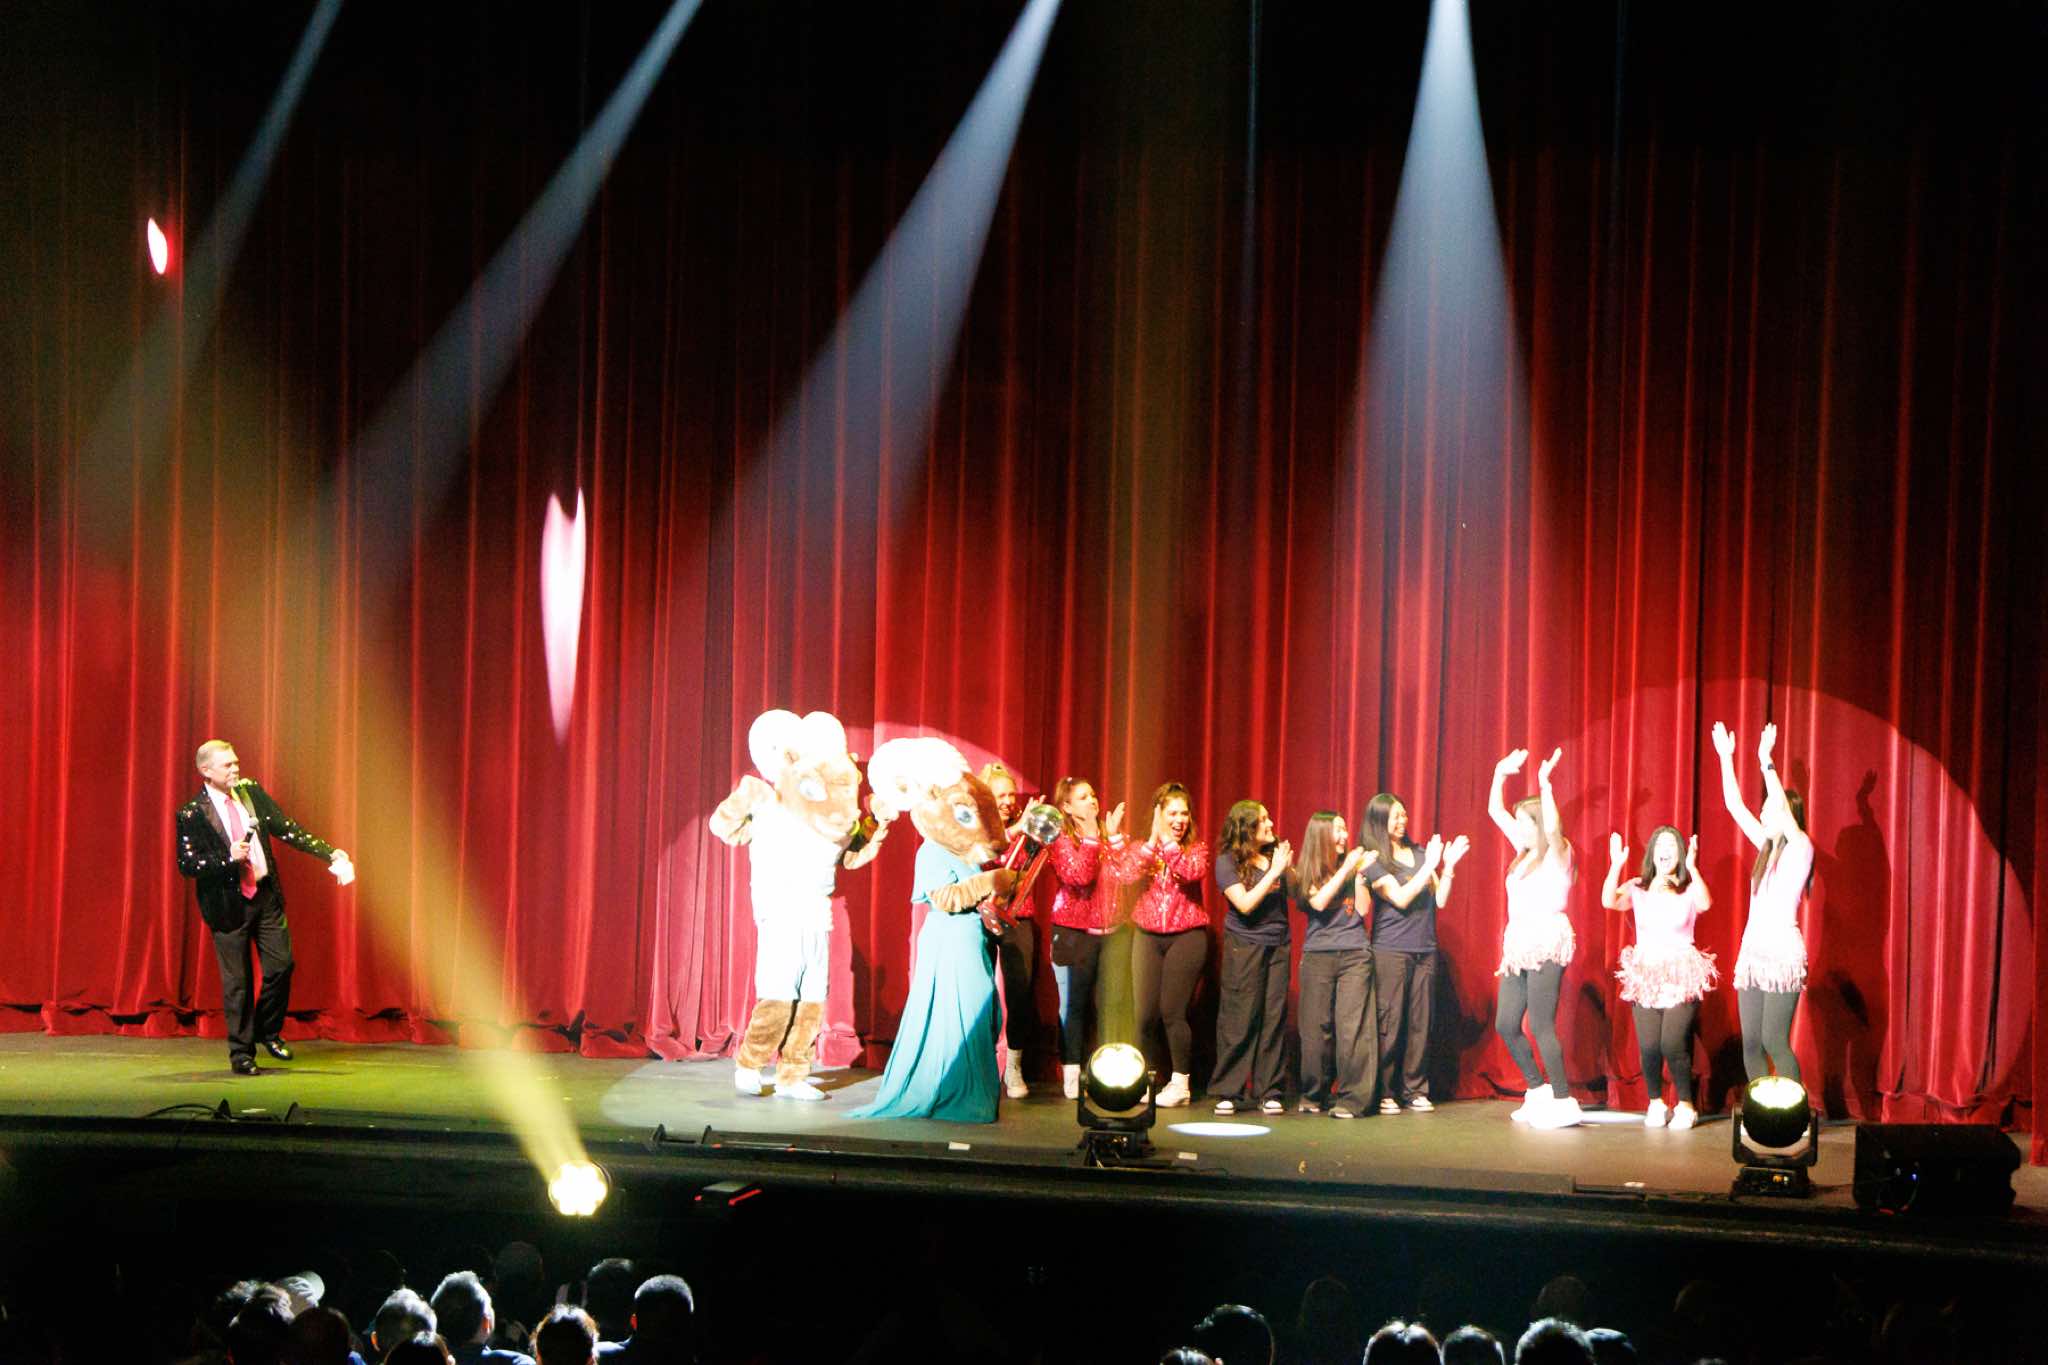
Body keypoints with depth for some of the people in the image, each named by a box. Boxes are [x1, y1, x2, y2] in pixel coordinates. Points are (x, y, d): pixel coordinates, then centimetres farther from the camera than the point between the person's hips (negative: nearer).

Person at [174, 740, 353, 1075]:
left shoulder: (251, 792, 3)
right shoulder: (192, 814, -11)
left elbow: (286, 828, 6)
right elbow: (187, 865, -11)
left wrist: (329, 852, -1)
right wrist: (229, 859, -23)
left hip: (266, 894, 4)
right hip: (228, 904, -4)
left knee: (281, 965, 3)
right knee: (237, 980, 3)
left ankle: (268, 1031, 26)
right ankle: (241, 1052, 17)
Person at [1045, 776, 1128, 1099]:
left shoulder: (1105, 837, 11)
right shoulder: (1061, 840, -3)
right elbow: (1079, 875, -18)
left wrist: (1114, 836, -5)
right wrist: (1091, 838, -15)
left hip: (1106, 931, 4)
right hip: (1073, 932, -4)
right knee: (1074, 1005, -1)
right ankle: (1072, 1076, 3)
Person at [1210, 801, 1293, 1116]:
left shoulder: (1275, 853, 8)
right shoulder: (1227, 861, -5)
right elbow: (1245, 904, -16)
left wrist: (1288, 869, -6)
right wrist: (1274, 871, -15)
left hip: (1277, 945, 4)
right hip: (1244, 945, -4)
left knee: (1274, 1018, 2)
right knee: (1239, 1021, -3)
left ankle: (1269, 1092, 9)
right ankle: (1228, 1092, 4)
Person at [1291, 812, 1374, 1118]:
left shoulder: (1351, 867, 10)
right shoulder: (1307, 872, 5)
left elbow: (1362, 909, 2)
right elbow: (1319, 902, -13)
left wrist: (1360, 873, -2)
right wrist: (1346, 869, -9)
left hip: (1355, 954, 1)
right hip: (1317, 955, -1)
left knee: (1352, 1026, -8)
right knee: (1317, 1028, 0)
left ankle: (1352, 1098, -8)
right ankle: (1314, 1095, 14)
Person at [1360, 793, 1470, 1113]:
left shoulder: (1419, 852, 12)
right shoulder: (1373, 860, -3)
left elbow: (1440, 900, 11)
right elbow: (1401, 898, -14)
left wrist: (1448, 866, -2)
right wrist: (1429, 865, -15)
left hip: (1425, 951, 5)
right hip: (1390, 951, -5)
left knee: (1420, 1023, 4)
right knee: (1389, 1024, -5)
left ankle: (1415, 1090, 10)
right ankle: (1385, 1093, -1)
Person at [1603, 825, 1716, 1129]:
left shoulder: (1689, 890, 2)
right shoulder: (1637, 888, 7)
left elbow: (1705, 904, -21)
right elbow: (1609, 901, -11)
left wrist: (1692, 867, -29)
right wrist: (1615, 865, -21)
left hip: (1681, 977, -2)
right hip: (1646, 975, 2)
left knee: (1673, 1044, -13)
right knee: (1648, 1046, -7)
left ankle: (1685, 1104, 7)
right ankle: (1655, 1102, 16)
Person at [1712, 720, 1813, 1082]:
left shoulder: (1800, 848, -6)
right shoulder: (1766, 845, 13)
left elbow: (1783, 810, -23)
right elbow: (1735, 805, 14)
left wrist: (1766, 763, -26)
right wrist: (1726, 758, 11)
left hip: (1784, 951, -8)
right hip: (1753, 949, 8)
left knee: (1774, 1041, -11)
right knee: (1751, 1041, 5)